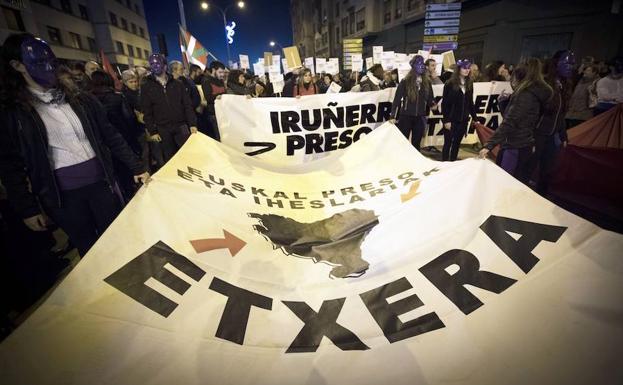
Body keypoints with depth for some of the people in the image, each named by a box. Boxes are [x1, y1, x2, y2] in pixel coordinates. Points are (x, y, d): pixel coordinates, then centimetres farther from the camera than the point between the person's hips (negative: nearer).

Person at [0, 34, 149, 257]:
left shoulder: (79, 98, 2)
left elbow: (110, 135, 5)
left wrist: (136, 167, 2)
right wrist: (27, 209, -1)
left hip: (100, 181, 2)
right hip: (60, 195, -1)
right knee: (88, 249, 14)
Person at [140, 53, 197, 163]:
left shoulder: (177, 84, 7)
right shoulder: (146, 87, 4)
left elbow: (187, 105, 4)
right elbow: (147, 112, 2)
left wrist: (192, 124, -6)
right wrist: (152, 131, -4)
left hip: (181, 125, 0)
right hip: (162, 129, 0)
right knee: (170, 158, 8)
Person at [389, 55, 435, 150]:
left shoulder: (427, 82, 6)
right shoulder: (405, 82, -6)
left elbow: (430, 99, 12)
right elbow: (397, 99, -9)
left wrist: (432, 104, -12)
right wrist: (393, 116, -16)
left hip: (420, 118, 4)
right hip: (406, 116, -3)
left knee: (416, 144, 10)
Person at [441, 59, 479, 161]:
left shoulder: (469, 84, 10)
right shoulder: (450, 83, -6)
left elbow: (470, 103, 13)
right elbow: (445, 103, -9)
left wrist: (474, 118, 9)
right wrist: (446, 120, -15)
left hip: (463, 120, 5)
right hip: (451, 120, -5)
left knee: (457, 144, 10)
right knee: (448, 143, 0)